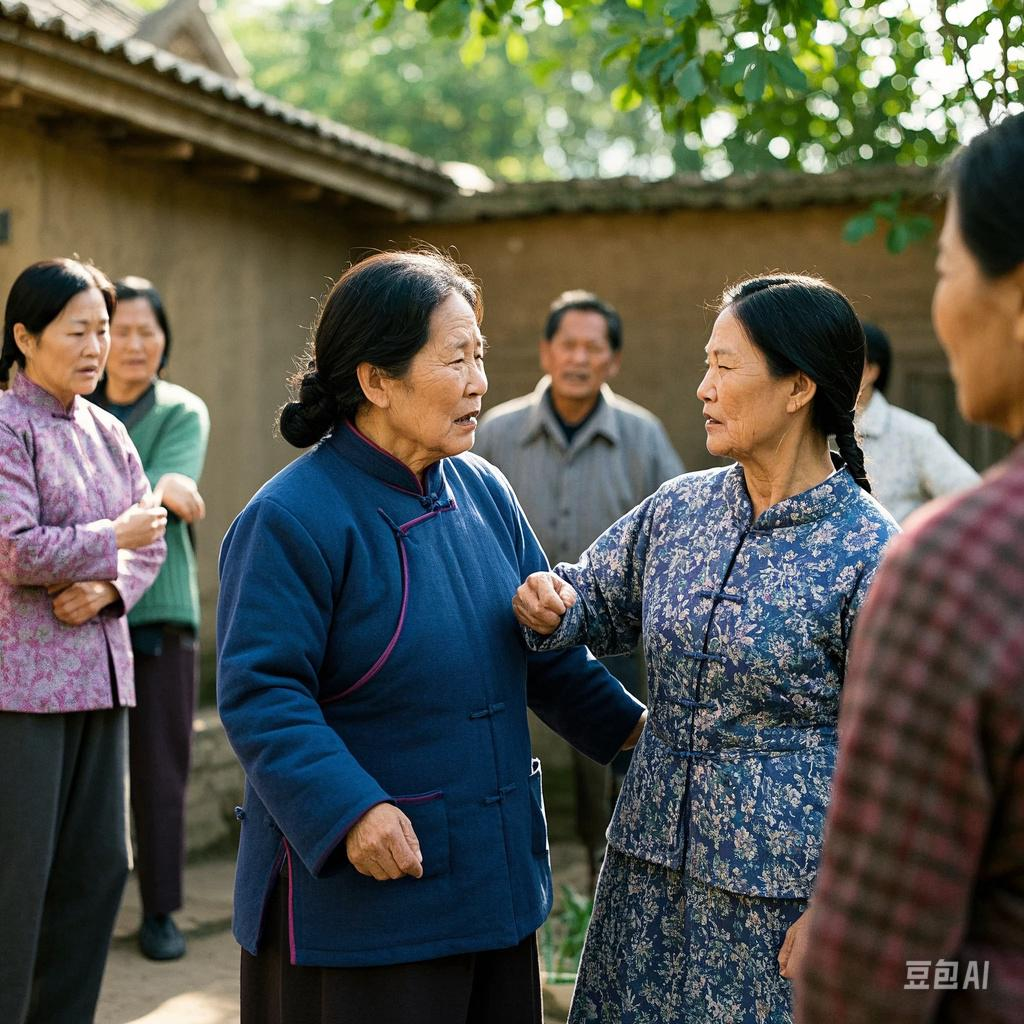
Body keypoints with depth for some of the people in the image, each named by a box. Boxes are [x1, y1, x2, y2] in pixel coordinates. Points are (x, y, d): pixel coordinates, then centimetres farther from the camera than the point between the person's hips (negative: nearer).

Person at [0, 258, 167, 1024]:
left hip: (98, 672, 7)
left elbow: (150, 544, 13)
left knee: (97, 866, 10)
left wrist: (108, 588, -6)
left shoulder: (107, 433, 13)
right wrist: (114, 538, -9)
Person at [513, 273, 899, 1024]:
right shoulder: (679, 508, 3)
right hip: (655, 861, 5)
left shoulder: (867, 554, -14)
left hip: (783, 883, -5)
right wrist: (549, 609, -6)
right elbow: (598, 601, 18)